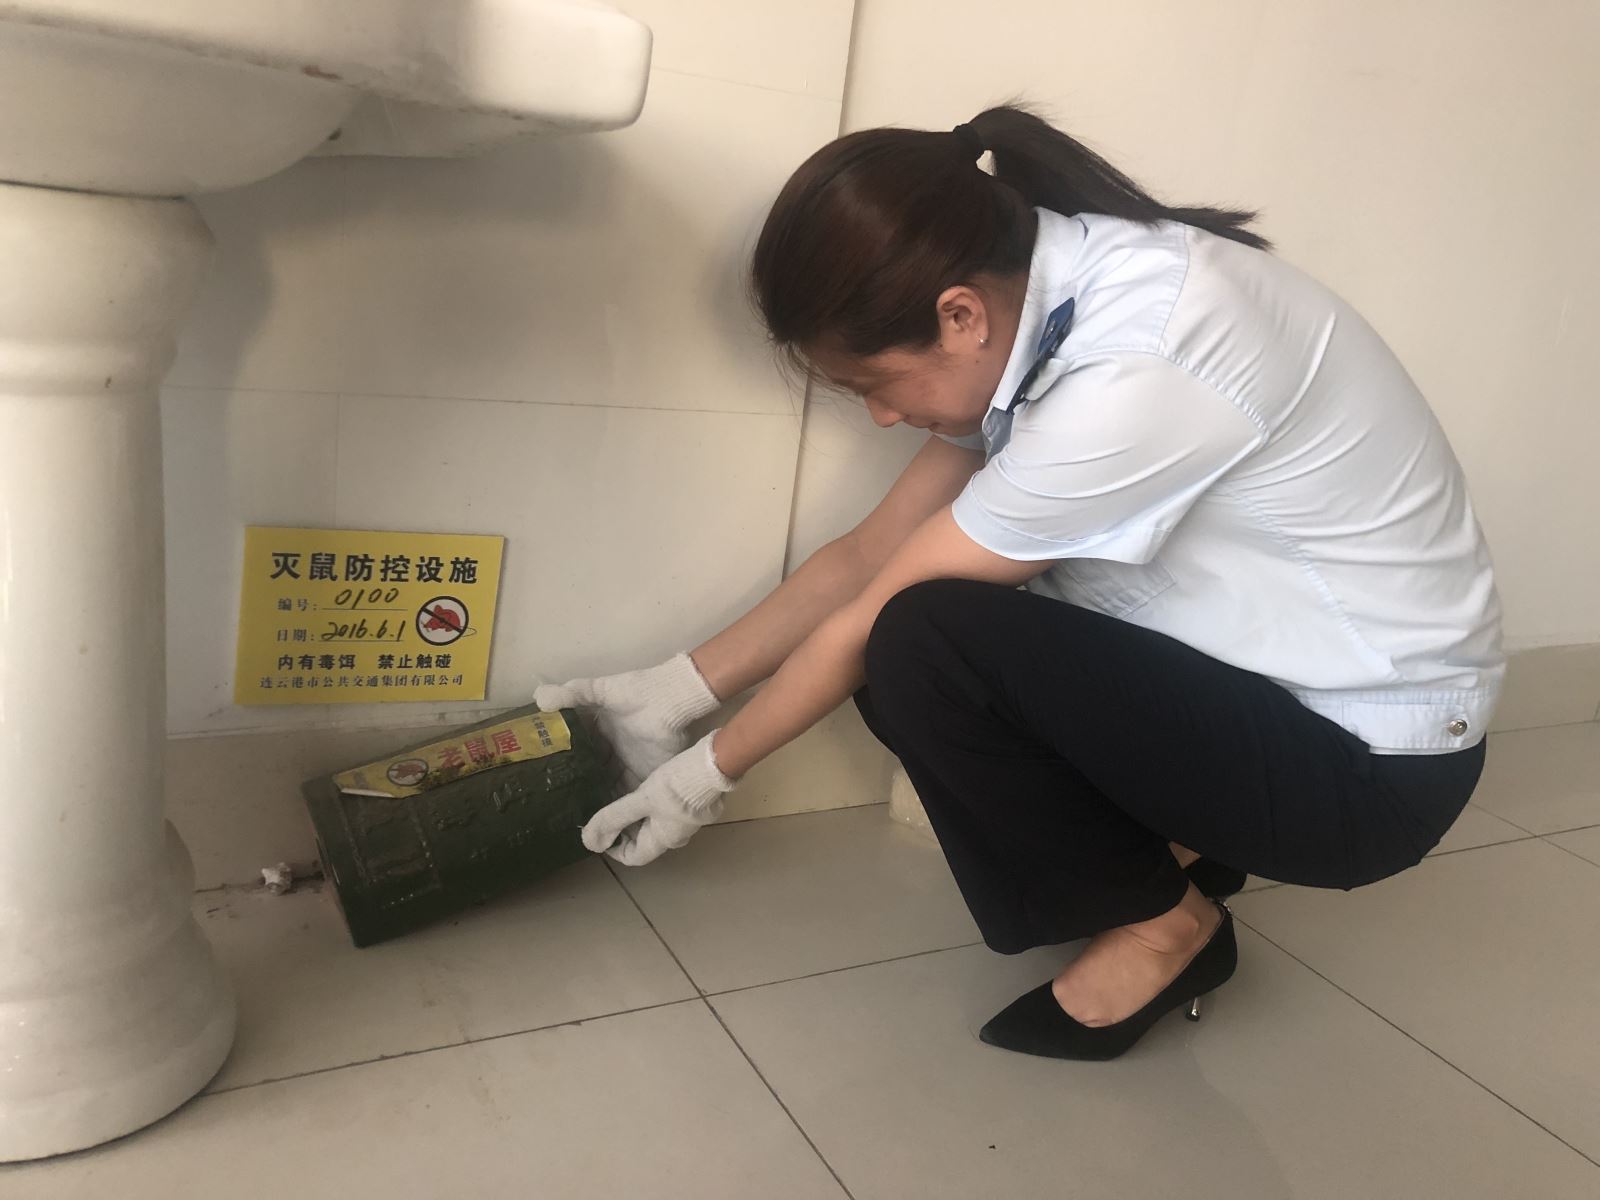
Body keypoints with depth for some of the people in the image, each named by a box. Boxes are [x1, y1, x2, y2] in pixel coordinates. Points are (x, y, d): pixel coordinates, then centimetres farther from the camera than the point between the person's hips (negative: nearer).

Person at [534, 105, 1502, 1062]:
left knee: (923, 646, -26)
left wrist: (708, 774, -6)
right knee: (897, 647, 0)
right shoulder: (1043, 300, -4)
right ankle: (1168, 848, 8)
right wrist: (677, 692, 2)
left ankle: (1159, 921, -3)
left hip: (1376, 765, -8)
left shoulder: (1136, 374, -31)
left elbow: (880, 611, -20)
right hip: (1254, 678, 8)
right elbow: (870, 554, 2)